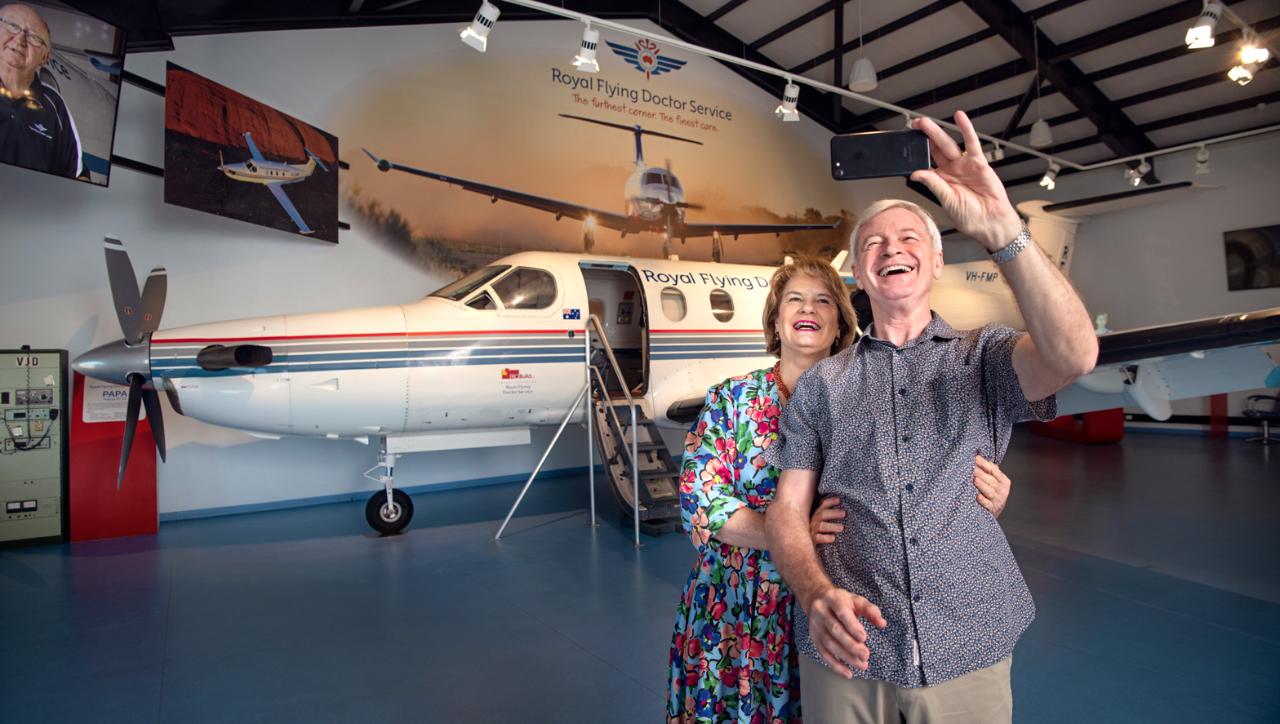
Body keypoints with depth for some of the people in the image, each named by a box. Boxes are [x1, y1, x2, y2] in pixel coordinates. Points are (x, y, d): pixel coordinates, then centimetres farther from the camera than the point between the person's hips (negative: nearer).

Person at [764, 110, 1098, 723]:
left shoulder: (983, 358, 2)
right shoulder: (822, 383, 4)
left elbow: (1073, 355, -20)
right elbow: (788, 511, -1)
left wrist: (1001, 230, -31)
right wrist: (818, 596, -20)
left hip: (969, 656, 0)